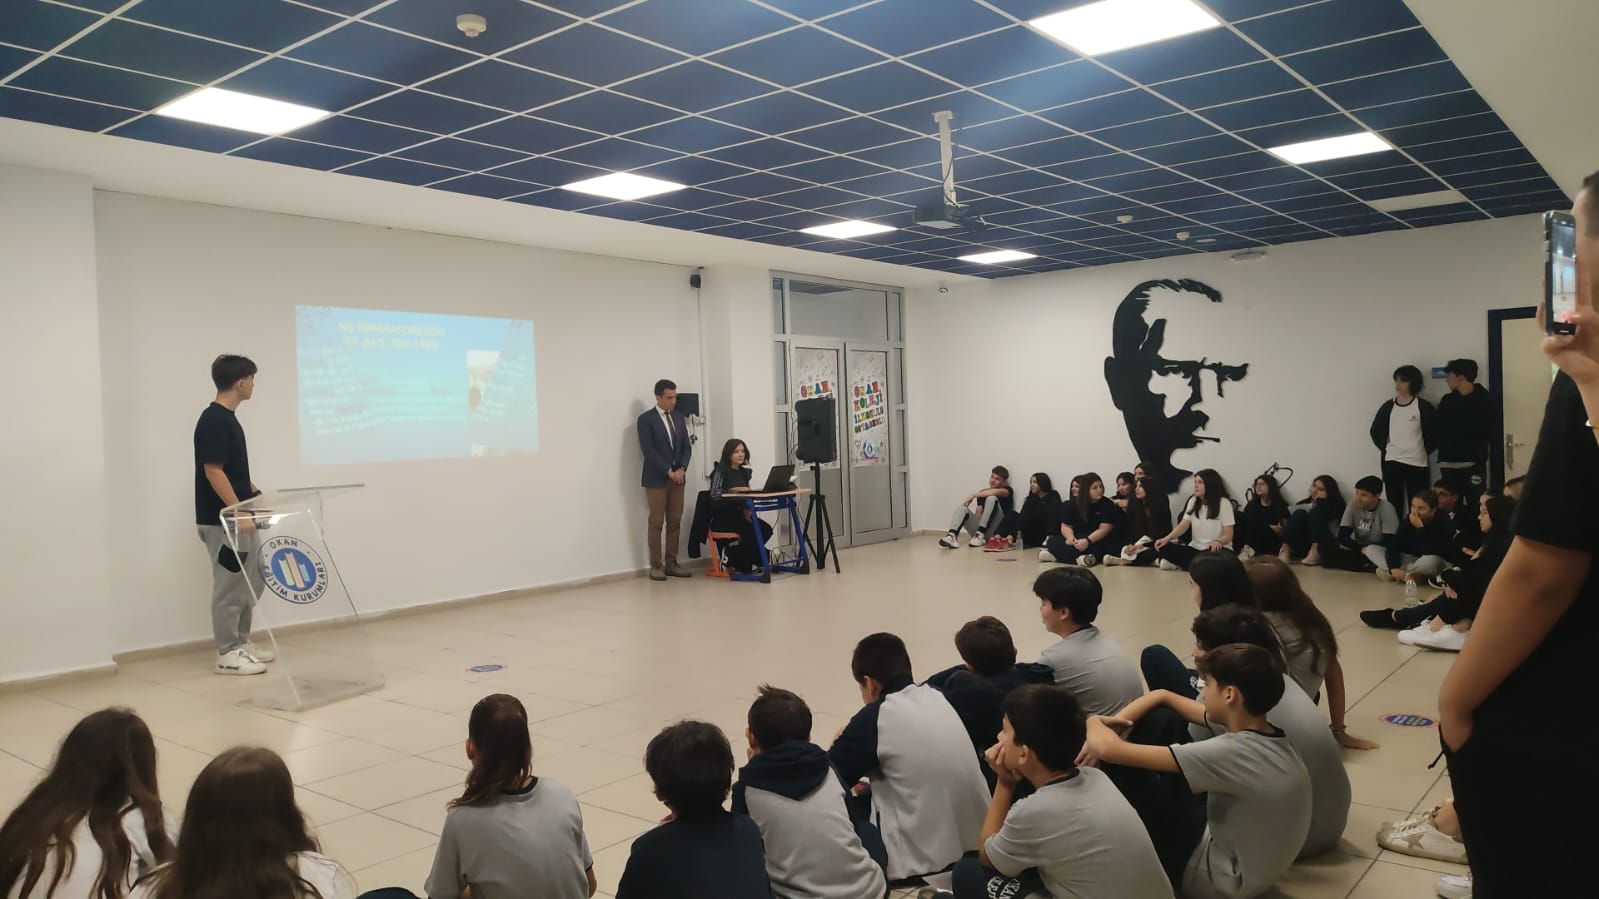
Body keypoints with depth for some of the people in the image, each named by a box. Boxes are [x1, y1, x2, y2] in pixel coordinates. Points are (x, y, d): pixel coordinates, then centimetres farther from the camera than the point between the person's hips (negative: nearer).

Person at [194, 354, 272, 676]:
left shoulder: (229, 418, 12)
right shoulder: (214, 420, -18)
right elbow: (213, 471, -22)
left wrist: (256, 496, 20)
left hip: (235, 517, 10)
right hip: (221, 520, -10)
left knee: (246, 583, 15)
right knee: (229, 586, -3)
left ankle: (241, 643, 24)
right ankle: (227, 654, 5)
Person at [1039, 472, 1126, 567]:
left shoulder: (1107, 505, -7)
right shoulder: (1073, 504, 2)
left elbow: (1104, 529, -16)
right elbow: (1065, 526, 0)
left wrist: (1087, 541, -32)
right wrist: (1070, 537, -24)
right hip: (1077, 539, 3)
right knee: (1052, 541, -19)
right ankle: (1079, 557, -36)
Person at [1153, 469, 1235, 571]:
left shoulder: (1223, 502, -5)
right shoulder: (1193, 501, 11)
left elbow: (1228, 535, -8)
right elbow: (1183, 525, 3)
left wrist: (1217, 541, -33)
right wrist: (1167, 538, -17)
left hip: (1217, 548, -4)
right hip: (1195, 548, 4)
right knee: (1164, 547, -23)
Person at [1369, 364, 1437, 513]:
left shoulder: (1423, 407, -5)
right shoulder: (1388, 407, 6)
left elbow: (1436, 432, -2)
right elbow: (1375, 430, 17)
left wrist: (1425, 450, -3)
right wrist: (1385, 448, 8)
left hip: (1416, 463, -3)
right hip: (1391, 463, 3)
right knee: (1394, 505, 7)